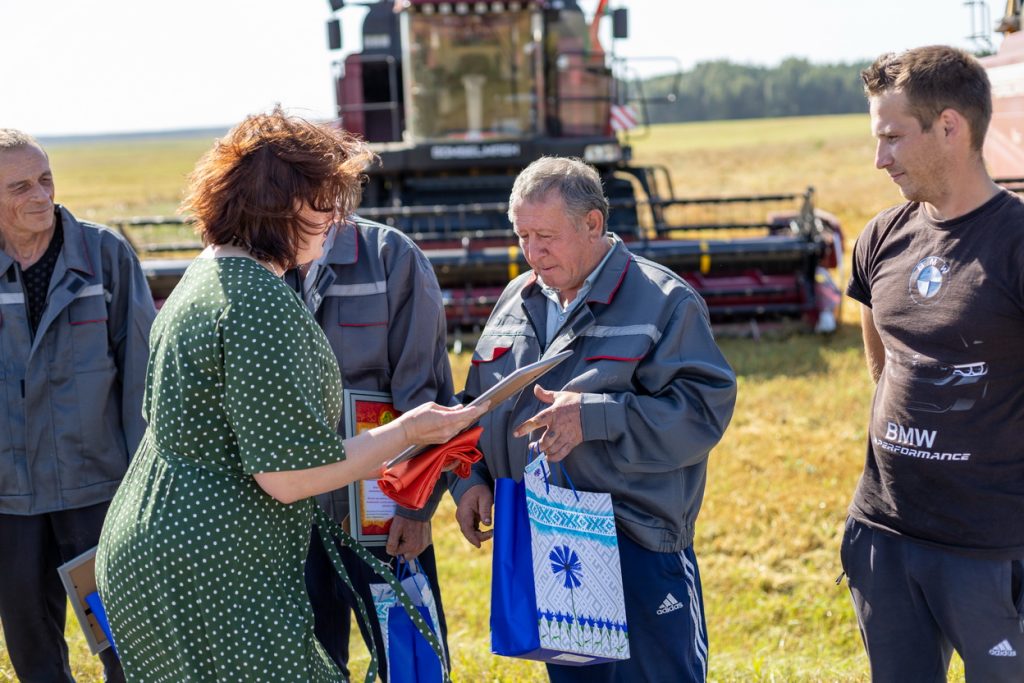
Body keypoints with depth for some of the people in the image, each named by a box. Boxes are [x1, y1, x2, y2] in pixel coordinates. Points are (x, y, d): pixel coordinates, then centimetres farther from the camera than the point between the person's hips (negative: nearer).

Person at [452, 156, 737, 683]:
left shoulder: (663, 300, -7)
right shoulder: (517, 300, 12)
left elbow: (703, 408, -18)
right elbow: (478, 405, 20)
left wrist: (593, 417, -24)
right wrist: (472, 479, 4)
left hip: (637, 546, -6)